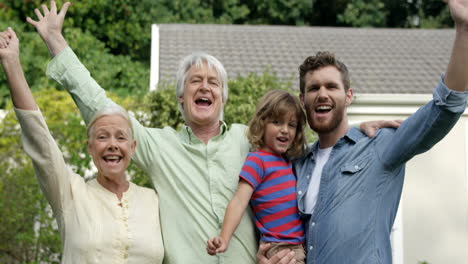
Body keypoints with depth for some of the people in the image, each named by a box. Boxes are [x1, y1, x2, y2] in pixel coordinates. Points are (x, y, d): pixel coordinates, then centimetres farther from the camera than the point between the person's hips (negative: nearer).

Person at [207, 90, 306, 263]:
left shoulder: (289, 162, 13)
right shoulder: (257, 161, -8)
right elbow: (239, 201, -18)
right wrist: (224, 239, -27)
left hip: (300, 247, 7)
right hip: (280, 250, -7)